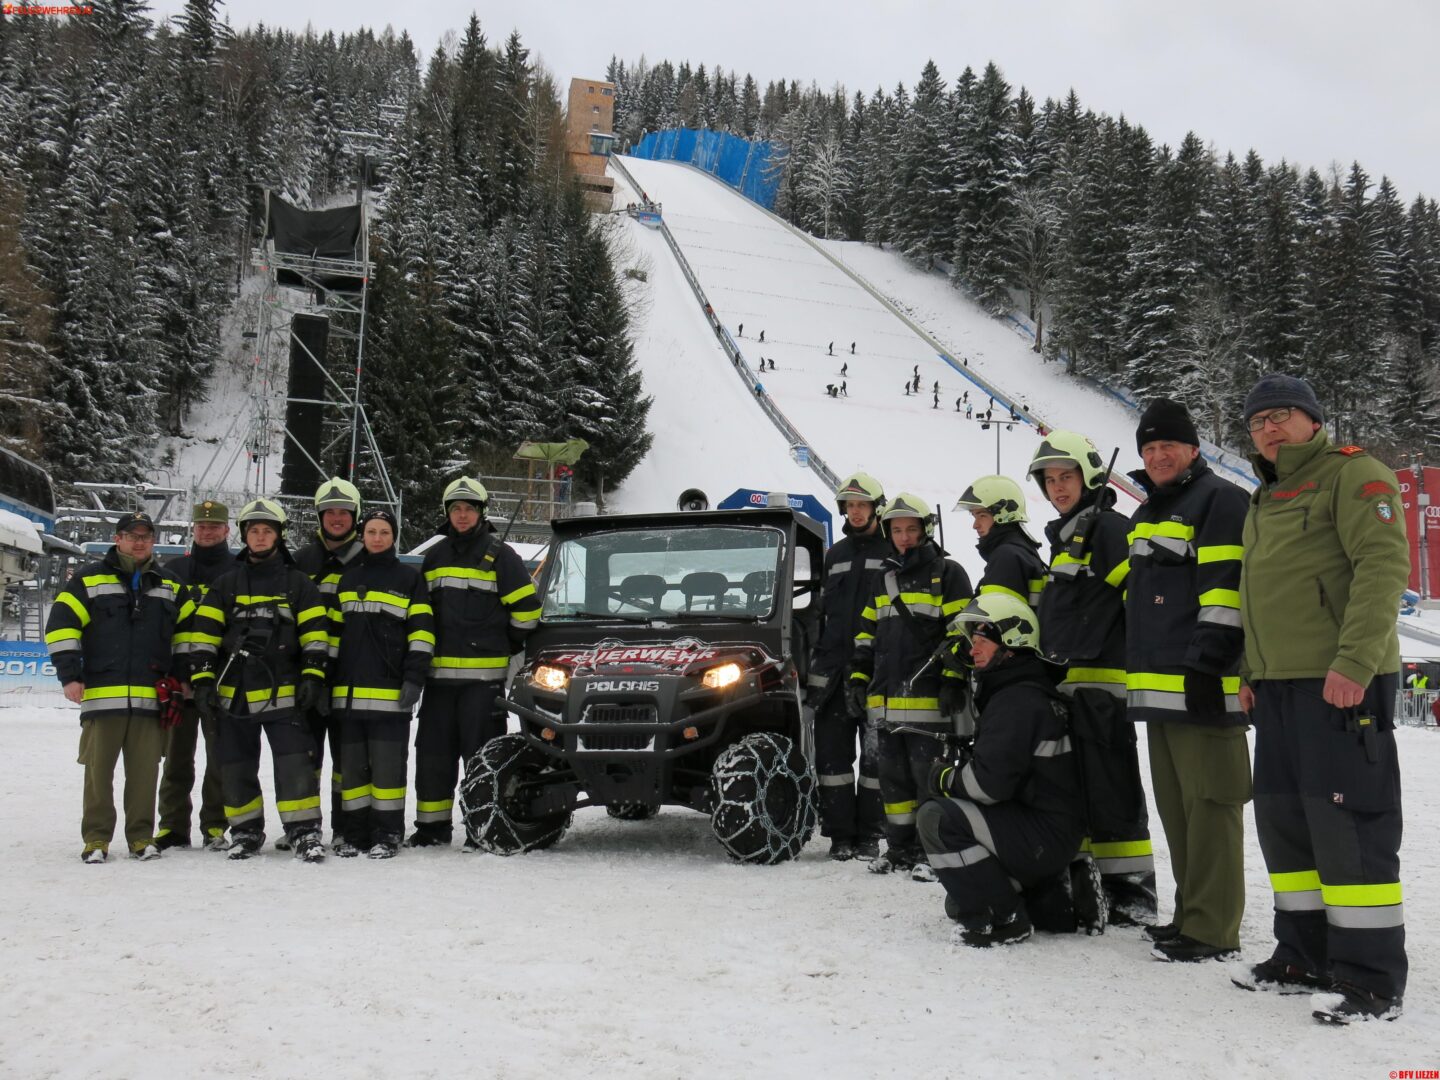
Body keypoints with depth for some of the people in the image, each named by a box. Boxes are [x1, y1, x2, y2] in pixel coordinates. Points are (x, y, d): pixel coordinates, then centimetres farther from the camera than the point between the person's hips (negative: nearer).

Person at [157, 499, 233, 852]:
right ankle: (173, 826, 14)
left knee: (220, 756, 2)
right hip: (179, 677, 2)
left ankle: (215, 827, 10)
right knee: (177, 756, 7)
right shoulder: (174, 570, 13)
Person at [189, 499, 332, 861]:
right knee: (236, 768, 8)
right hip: (234, 693, 2)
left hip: (283, 693, -2)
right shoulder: (225, 584, 10)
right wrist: (203, 680, -1)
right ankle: (245, 831, 22)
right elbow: (204, 634, 7)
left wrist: (312, 677, -5)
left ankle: (304, 832, -4)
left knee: (295, 765, -11)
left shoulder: (298, 583, 6)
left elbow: (315, 634, 3)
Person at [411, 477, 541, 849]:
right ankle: (432, 825, 16)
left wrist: (508, 649, 4)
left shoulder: (500, 555, 0)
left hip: (484, 674, -5)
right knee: (433, 750, 7)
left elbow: (526, 607, -1)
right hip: (439, 673, 5)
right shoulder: (434, 556, 16)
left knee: (481, 750, -4)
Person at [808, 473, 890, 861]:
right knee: (833, 752, 2)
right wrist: (815, 664, 14)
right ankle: (840, 833, 8)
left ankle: (869, 833, 7)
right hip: (835, 666, 4)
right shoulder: (834, 555, 18)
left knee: (875, 753, 0)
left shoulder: (893, 552, 3)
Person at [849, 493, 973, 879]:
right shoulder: (883, 578, 18)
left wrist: (952, 680, -15)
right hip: (886, 698, 7)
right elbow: (868, 632, 21)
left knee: (928, 774, -6)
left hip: (927, 696, -7)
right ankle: (900, 847, 20)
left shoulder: (947, 573, -1)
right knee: (893, 774, 11)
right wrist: (859, 678, 15)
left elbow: (960, 631, -8)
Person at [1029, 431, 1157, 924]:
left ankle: (1132, 891, -2)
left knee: (1110, 789, -8)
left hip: (1102, 680, -10)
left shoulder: (1110, 529, -7)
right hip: (1065, 683, 10)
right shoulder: (1063, 538, 22)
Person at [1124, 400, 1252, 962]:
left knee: (1209, 804, -8)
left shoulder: (1219, 500, -5)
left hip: (1200, 685, -10)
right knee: (1175, 806, 14)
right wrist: (1138, 671, 24)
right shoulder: (1145, 517, 23)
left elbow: (1226, 587, -15)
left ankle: (1213, 928, -5)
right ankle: (1192, 913, 23)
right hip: (1158, 690, 10)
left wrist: (1207, 663, -21)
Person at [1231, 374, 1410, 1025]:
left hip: (1342, 684, -9)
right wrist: (1251, 672, 21)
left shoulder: (1354, 475, -5)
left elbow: (1384, 566, -16)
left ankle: (1372, 978, 0)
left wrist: (1355, 661, -24)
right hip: (1278, 686, 9)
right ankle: (1306, 957, 23)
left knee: (1349, 823, -8)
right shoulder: (1265, 501, 21)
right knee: (1283, 819, 12)